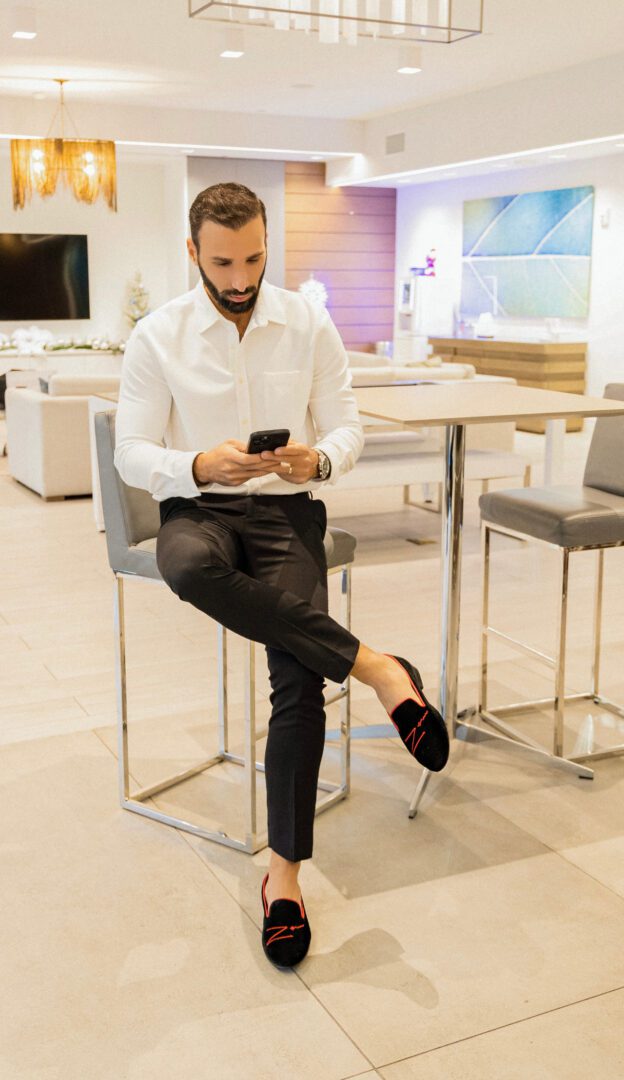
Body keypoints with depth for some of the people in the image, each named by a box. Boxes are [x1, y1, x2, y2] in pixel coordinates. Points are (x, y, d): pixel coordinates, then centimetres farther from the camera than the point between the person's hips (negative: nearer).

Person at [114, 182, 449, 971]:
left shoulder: (312, 327, 4)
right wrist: (199, 466, -24)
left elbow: (348, 430, 4)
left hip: (286, 510, 1)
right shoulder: (156, 337, 0)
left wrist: (319, 459, -20)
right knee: (190, 565, -40)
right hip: (197, 508, 0)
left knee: (299, 681, -22)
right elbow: (132, 455, -3)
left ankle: (284, 870, -6)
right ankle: (375, 668, -30)